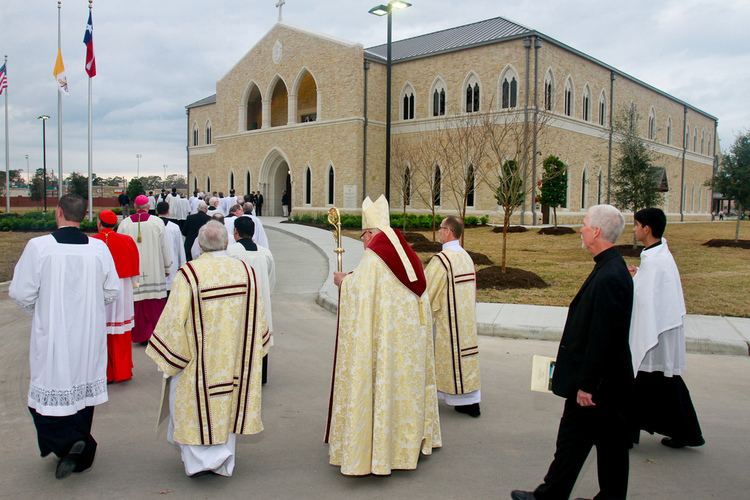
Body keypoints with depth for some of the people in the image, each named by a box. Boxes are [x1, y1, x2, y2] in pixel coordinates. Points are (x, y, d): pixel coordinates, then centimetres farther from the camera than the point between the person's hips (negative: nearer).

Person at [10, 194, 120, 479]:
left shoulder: (38, 246, -14)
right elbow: (112, 292, 0)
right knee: (82, 388, 16)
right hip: (89, 335, 3)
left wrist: (39, 308, 11)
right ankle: (81, 454, 24)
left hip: (51, 334, -3)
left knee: (48, 392, 13)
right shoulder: (99, 248, -7)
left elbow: (21, 293, -10)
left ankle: (66, 442, -3)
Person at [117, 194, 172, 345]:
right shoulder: (157, 222, -6)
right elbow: (165, 248, -1)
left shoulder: (124, 224, -3)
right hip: (155, 272, -1)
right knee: (155, 306, 6)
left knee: (138, 305, 8)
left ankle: (141, 336, 15)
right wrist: (167, 268, 12)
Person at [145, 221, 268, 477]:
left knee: (194, 403, 16)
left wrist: (166, 358, -1)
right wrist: (249, 351, 16)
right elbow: (257, 317, 1)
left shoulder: (188, 274, -18)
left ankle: (198, 457, 10)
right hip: (235, 358, 4)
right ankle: (222, 463, 27)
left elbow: (175, 318, -15)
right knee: (226, 405, 18)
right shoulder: (245, 271, -6)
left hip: (199, 359, -4)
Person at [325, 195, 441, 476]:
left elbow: (356, 289, -18)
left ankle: (377, 449, 5)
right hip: (411, 336, 8)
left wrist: (342, 281, 2)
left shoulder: (373, 257, -13)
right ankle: (411, 438, 30)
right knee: (407, 380, 17)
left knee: (381, 384, -1)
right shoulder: (407, 256, 9)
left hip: (385, 338, -8)